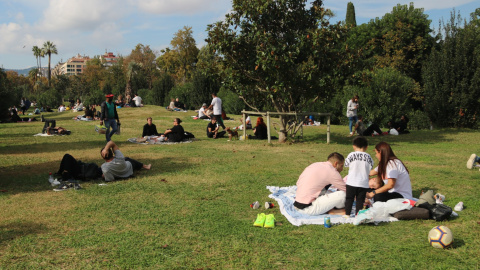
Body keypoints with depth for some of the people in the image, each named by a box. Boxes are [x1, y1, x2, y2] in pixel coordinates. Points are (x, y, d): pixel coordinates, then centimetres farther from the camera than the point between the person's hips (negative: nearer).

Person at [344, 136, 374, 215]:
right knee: (360, 200, 7)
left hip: (352, 182, -1)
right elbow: (370, 168, 5)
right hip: (364, 183, 1)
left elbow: (346, 165, 5)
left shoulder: (351, 155, -5)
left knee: (349, 198, 10)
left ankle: (347, 214, 11)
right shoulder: (368, 156, -1)